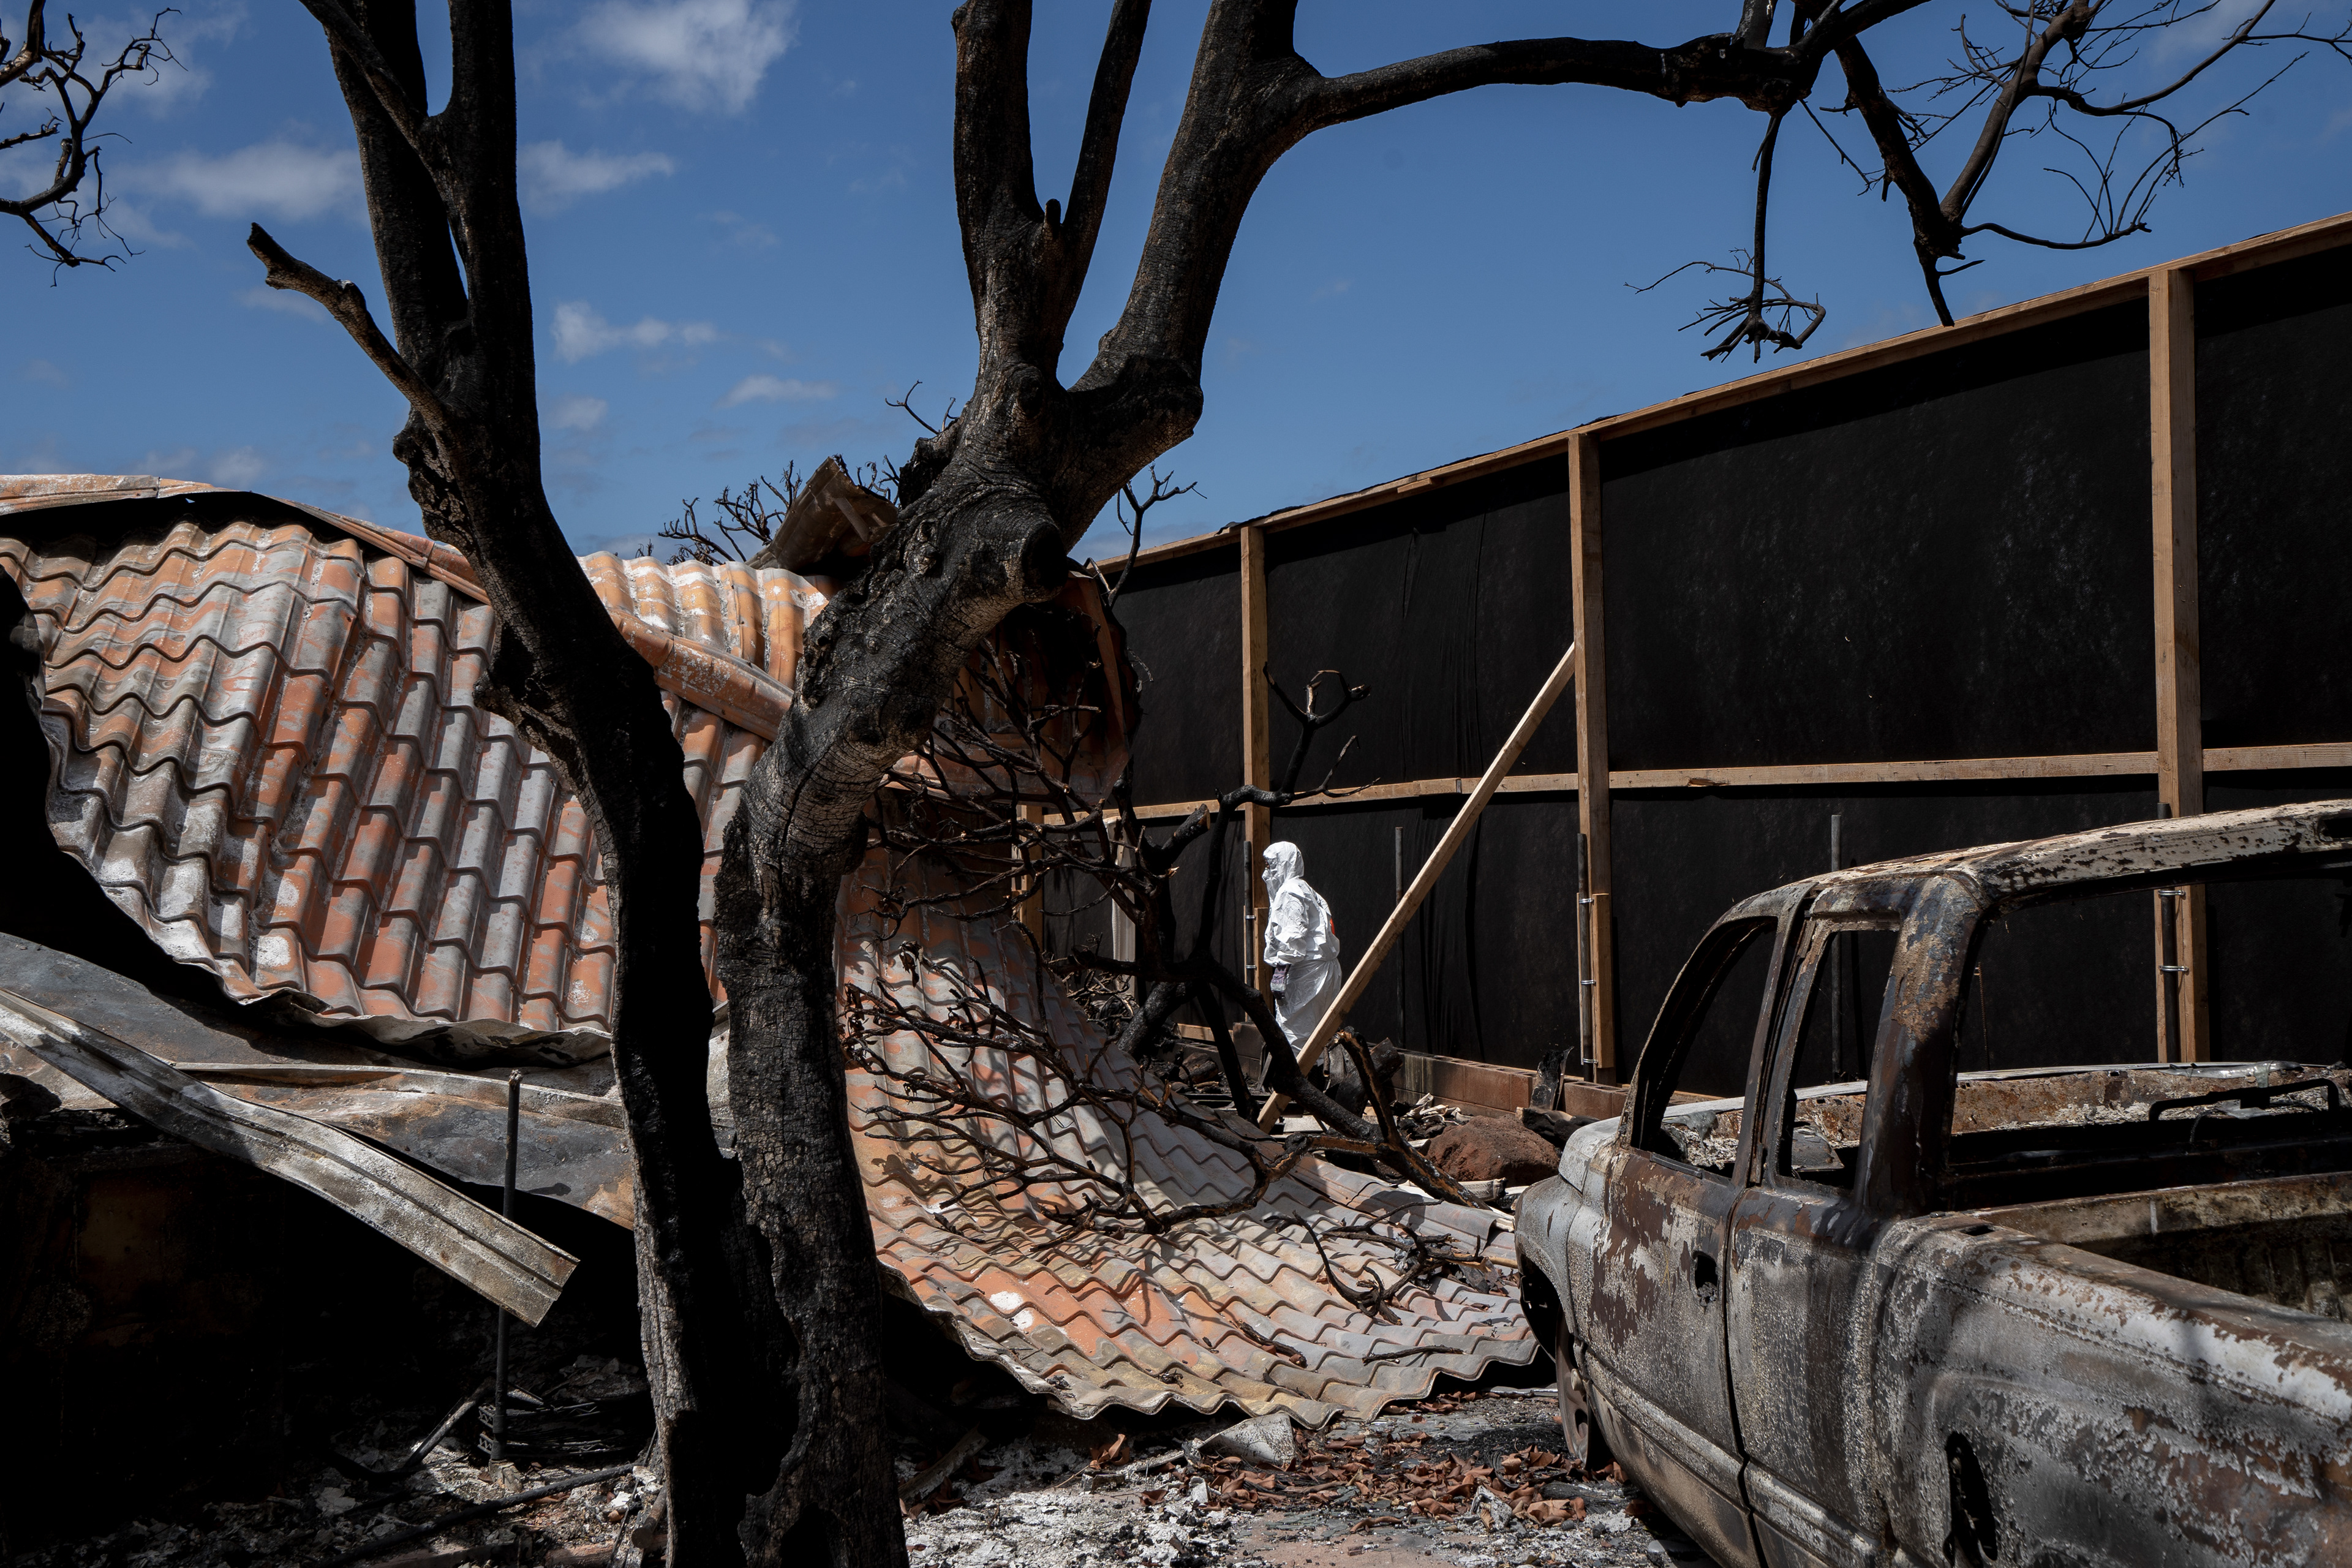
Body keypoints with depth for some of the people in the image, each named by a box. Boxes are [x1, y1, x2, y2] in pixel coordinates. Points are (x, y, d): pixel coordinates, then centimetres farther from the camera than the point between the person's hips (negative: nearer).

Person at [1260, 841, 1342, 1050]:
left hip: (1307, 972, -10)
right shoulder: (1303, 890, 21)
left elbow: (1292, 938, -20)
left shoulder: (1290, 893, -10)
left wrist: (1280, 971, -21)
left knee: (1292, 1029, -9)